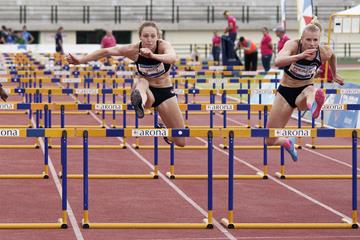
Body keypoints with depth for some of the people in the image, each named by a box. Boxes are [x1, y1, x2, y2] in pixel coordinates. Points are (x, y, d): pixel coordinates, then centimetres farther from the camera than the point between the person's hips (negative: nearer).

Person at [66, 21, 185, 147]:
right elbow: (106, 51, -21)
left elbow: (173, 58, -48)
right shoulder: (134, 49, -19)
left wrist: (153, 56, -68)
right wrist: (80, 60, -30)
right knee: (142, 81, -39)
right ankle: (140, 102, -69)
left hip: (164, 91, 0)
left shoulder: (163, 45, -25)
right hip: (146, 91, 0)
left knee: (180, 141, 1)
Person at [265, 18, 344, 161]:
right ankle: (288, 143, 39)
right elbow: (277, 62, -44)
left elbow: (332, 55, 13)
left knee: (310, 91, -42)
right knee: (270, 141, 5)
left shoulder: (324, 53, -15)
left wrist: (334, 75, 25)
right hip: (285, 91, 0)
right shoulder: (293, 45, -23)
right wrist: (300, 56, -58)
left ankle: (313, 103, -76)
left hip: (305, 89, 0)